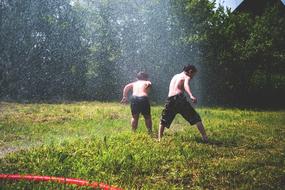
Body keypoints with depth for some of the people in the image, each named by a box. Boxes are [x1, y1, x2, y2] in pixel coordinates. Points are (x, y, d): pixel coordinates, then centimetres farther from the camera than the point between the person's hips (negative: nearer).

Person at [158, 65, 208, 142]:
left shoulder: (175, 76, 30)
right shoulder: (186, 77, 9)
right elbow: (186, 85, -14)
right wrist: (191, 96, -32)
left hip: (170, 100, 5)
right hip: (179, 98, -5)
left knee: (163, 121, 19)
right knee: (196, 118, 4)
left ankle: (159, 139, 10)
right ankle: (205, 137, -1)